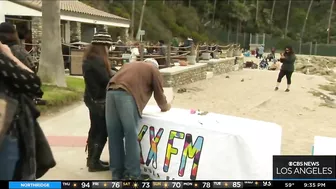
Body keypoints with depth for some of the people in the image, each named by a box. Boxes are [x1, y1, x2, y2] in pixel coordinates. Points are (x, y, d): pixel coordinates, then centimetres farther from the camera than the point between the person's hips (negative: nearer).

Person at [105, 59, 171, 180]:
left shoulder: (129, 65, 37)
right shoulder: (154, 70, 21)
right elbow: (159, 93, 23)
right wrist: (164, 107, 42)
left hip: (111, 92, 6)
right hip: (127, 95, -6)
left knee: (114, 135, 10)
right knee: (131, 135, 0)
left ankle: (117, 172, 18)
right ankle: (133, 174, 5)